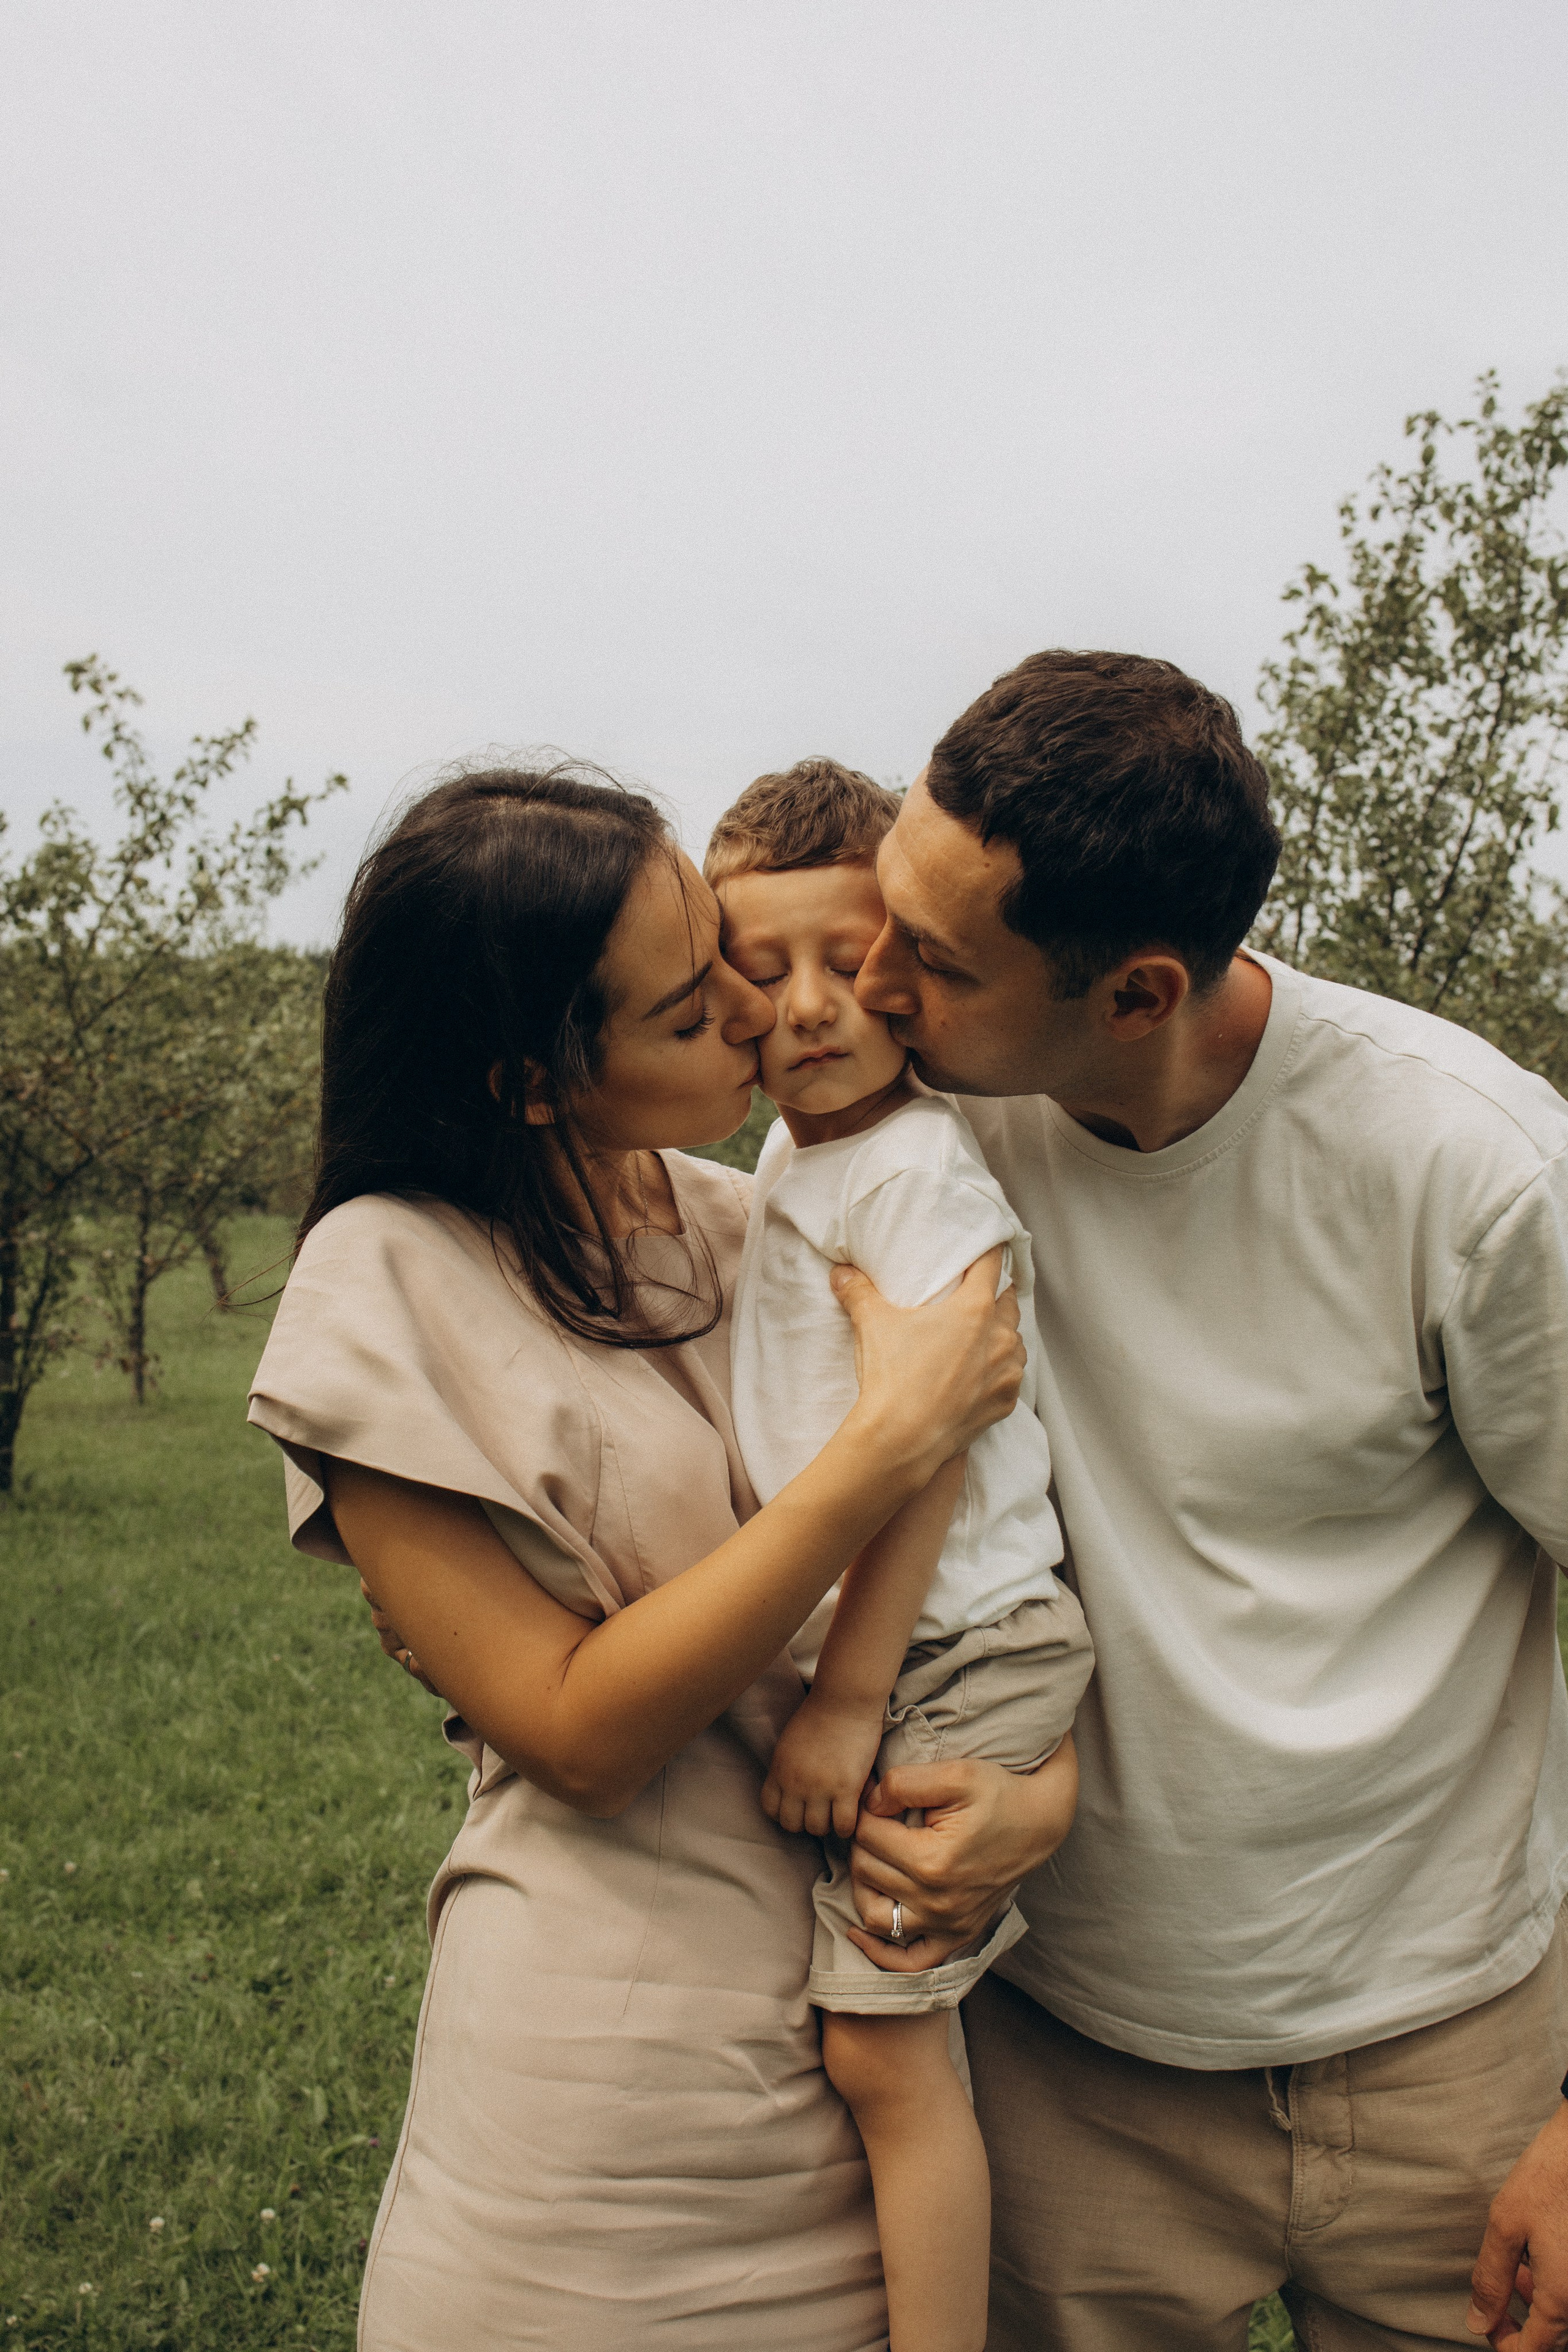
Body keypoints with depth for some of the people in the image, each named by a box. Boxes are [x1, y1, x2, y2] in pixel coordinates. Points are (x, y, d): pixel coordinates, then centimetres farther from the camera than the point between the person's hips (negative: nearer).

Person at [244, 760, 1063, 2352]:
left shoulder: (757, 1227, 1)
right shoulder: (391, 1286, -14)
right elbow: (577, 1727, -18)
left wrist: (1042, 1777, -17)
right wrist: (890, 1439, -24)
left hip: (872, 2025, 5)